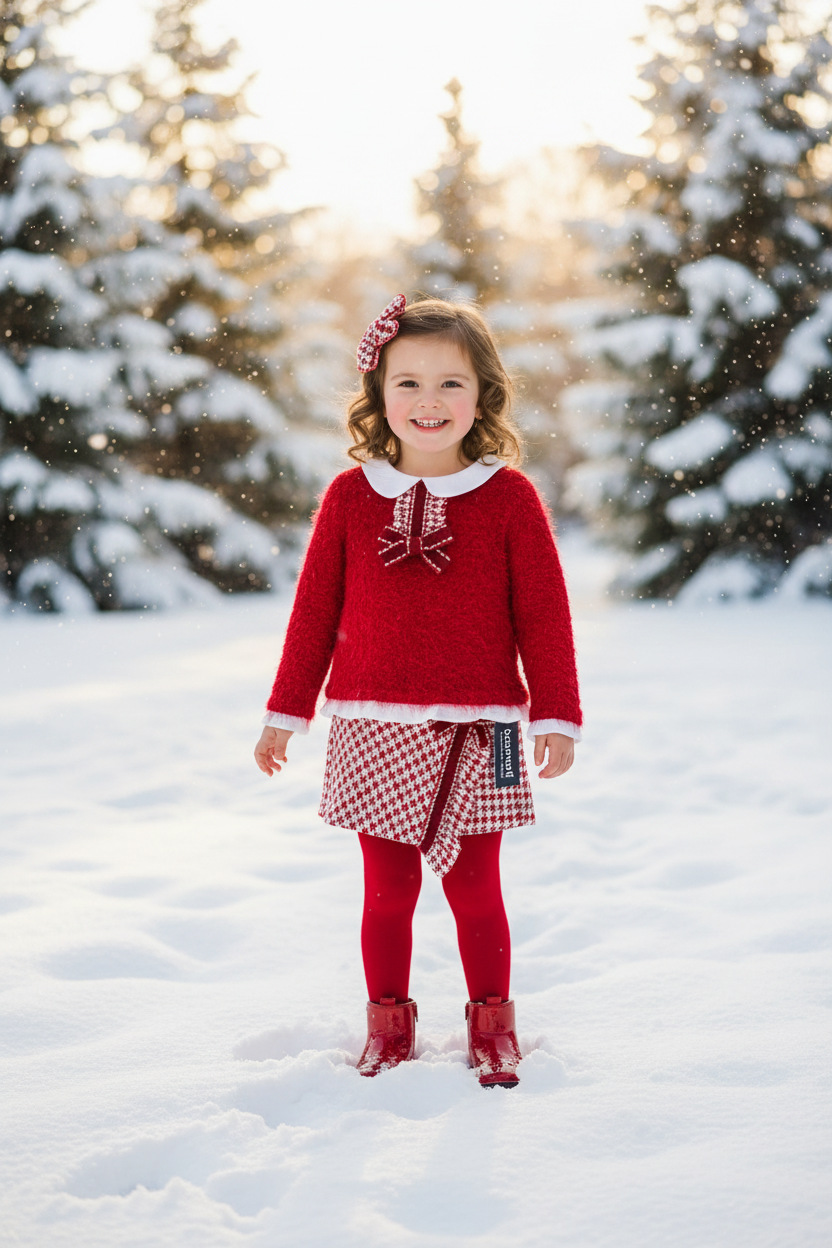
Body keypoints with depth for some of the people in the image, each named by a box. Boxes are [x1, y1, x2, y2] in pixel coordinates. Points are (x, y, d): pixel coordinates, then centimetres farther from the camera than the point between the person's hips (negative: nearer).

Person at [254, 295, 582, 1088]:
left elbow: (543, 614, 1)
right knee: (387, 889, 8)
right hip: (375, 732, 1)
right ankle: (388, 1023, 23)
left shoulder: (509, 497, -2)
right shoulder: (350, 496, 1)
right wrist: (287, 713, 10)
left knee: (475, 888, 7)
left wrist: (556, 718, -2)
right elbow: (316, 609, 8)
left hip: (476, 735, -1)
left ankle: (491, 1023, 23)